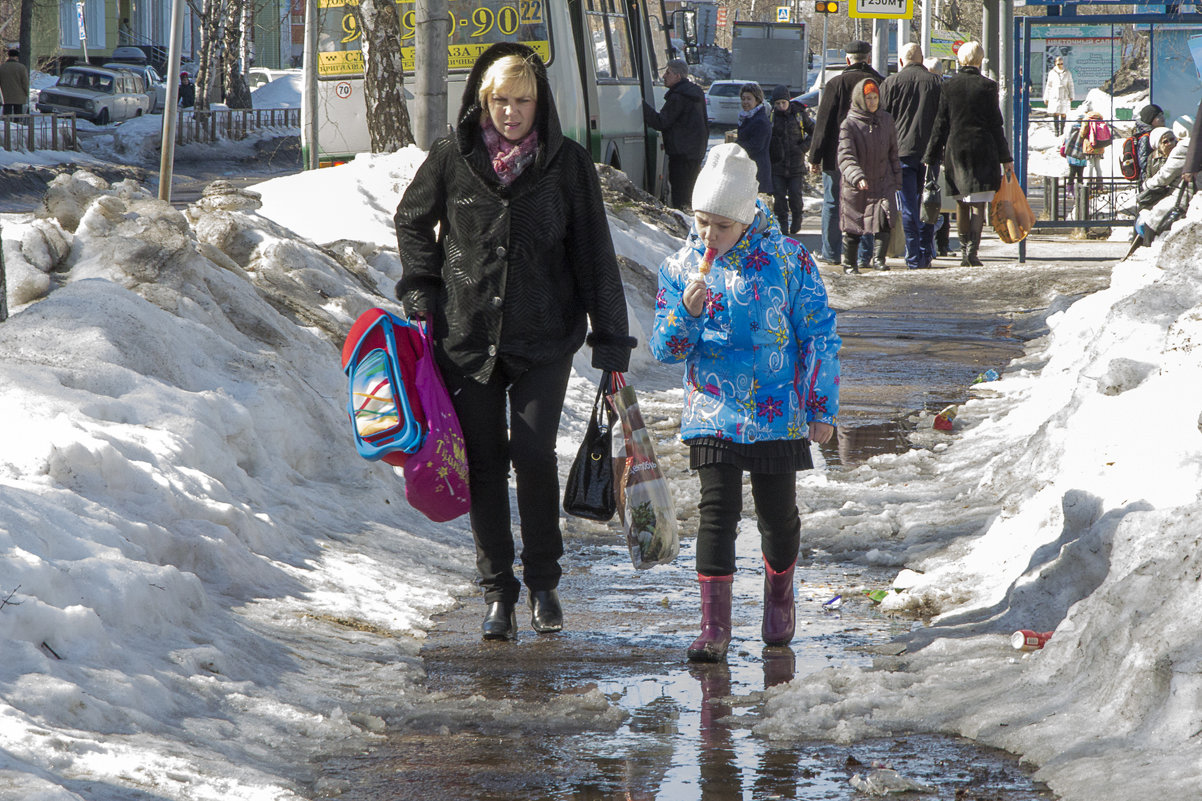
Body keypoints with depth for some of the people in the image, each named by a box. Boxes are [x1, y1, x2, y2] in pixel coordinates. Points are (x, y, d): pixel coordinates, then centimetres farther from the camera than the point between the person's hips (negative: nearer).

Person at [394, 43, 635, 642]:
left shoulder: (567, 164, -1)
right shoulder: (452, 159, 0)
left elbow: (594, 256, 1)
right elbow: (412, 222, 17)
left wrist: (611, 340, -2)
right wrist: (421, 291, 5)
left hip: (544, 338, -1)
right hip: (466, 336, 1)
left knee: (533, 453, -13)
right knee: (484, 463, 3)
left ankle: (543, 582, 5)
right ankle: (498, 591, 14)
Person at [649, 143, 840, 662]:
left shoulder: (786, 258, -5)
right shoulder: (681, 267, 1)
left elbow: (819, 333, 1)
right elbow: (664, 348, 2)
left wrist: (822, 407, 0)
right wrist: (687, 314, -19)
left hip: (778, 417, -1)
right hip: (713, 414, 1)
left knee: (778, 514, 10)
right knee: (717, 511, -8)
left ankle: (779, 599, 35)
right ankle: (714, 624, -5)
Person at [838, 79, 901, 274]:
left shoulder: (886, 120, 6)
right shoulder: (849, 124, -8)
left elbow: (893, 153, 16)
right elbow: (846, 156, -18)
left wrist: (896, 179, 12)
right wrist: (857, 177, -33)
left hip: (883, 182, 3)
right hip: (855, 186, -2)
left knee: (885, 220, -17)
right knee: (853, 226, 6)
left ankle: (879, 258, -13)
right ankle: (849, 263, 22)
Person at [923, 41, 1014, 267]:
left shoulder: (949, 86, 1)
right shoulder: (987, 86, -4)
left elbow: (940, 124, 2)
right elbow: (996, 125, -2)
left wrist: (931, 157, 7)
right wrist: (1005, 158, 5)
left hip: (955, 148, 2)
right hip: (983, 149, -2)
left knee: (961, 203, 14)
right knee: (978, 204, -2)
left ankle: (965, 250, 18)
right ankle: (973, 250, -15)